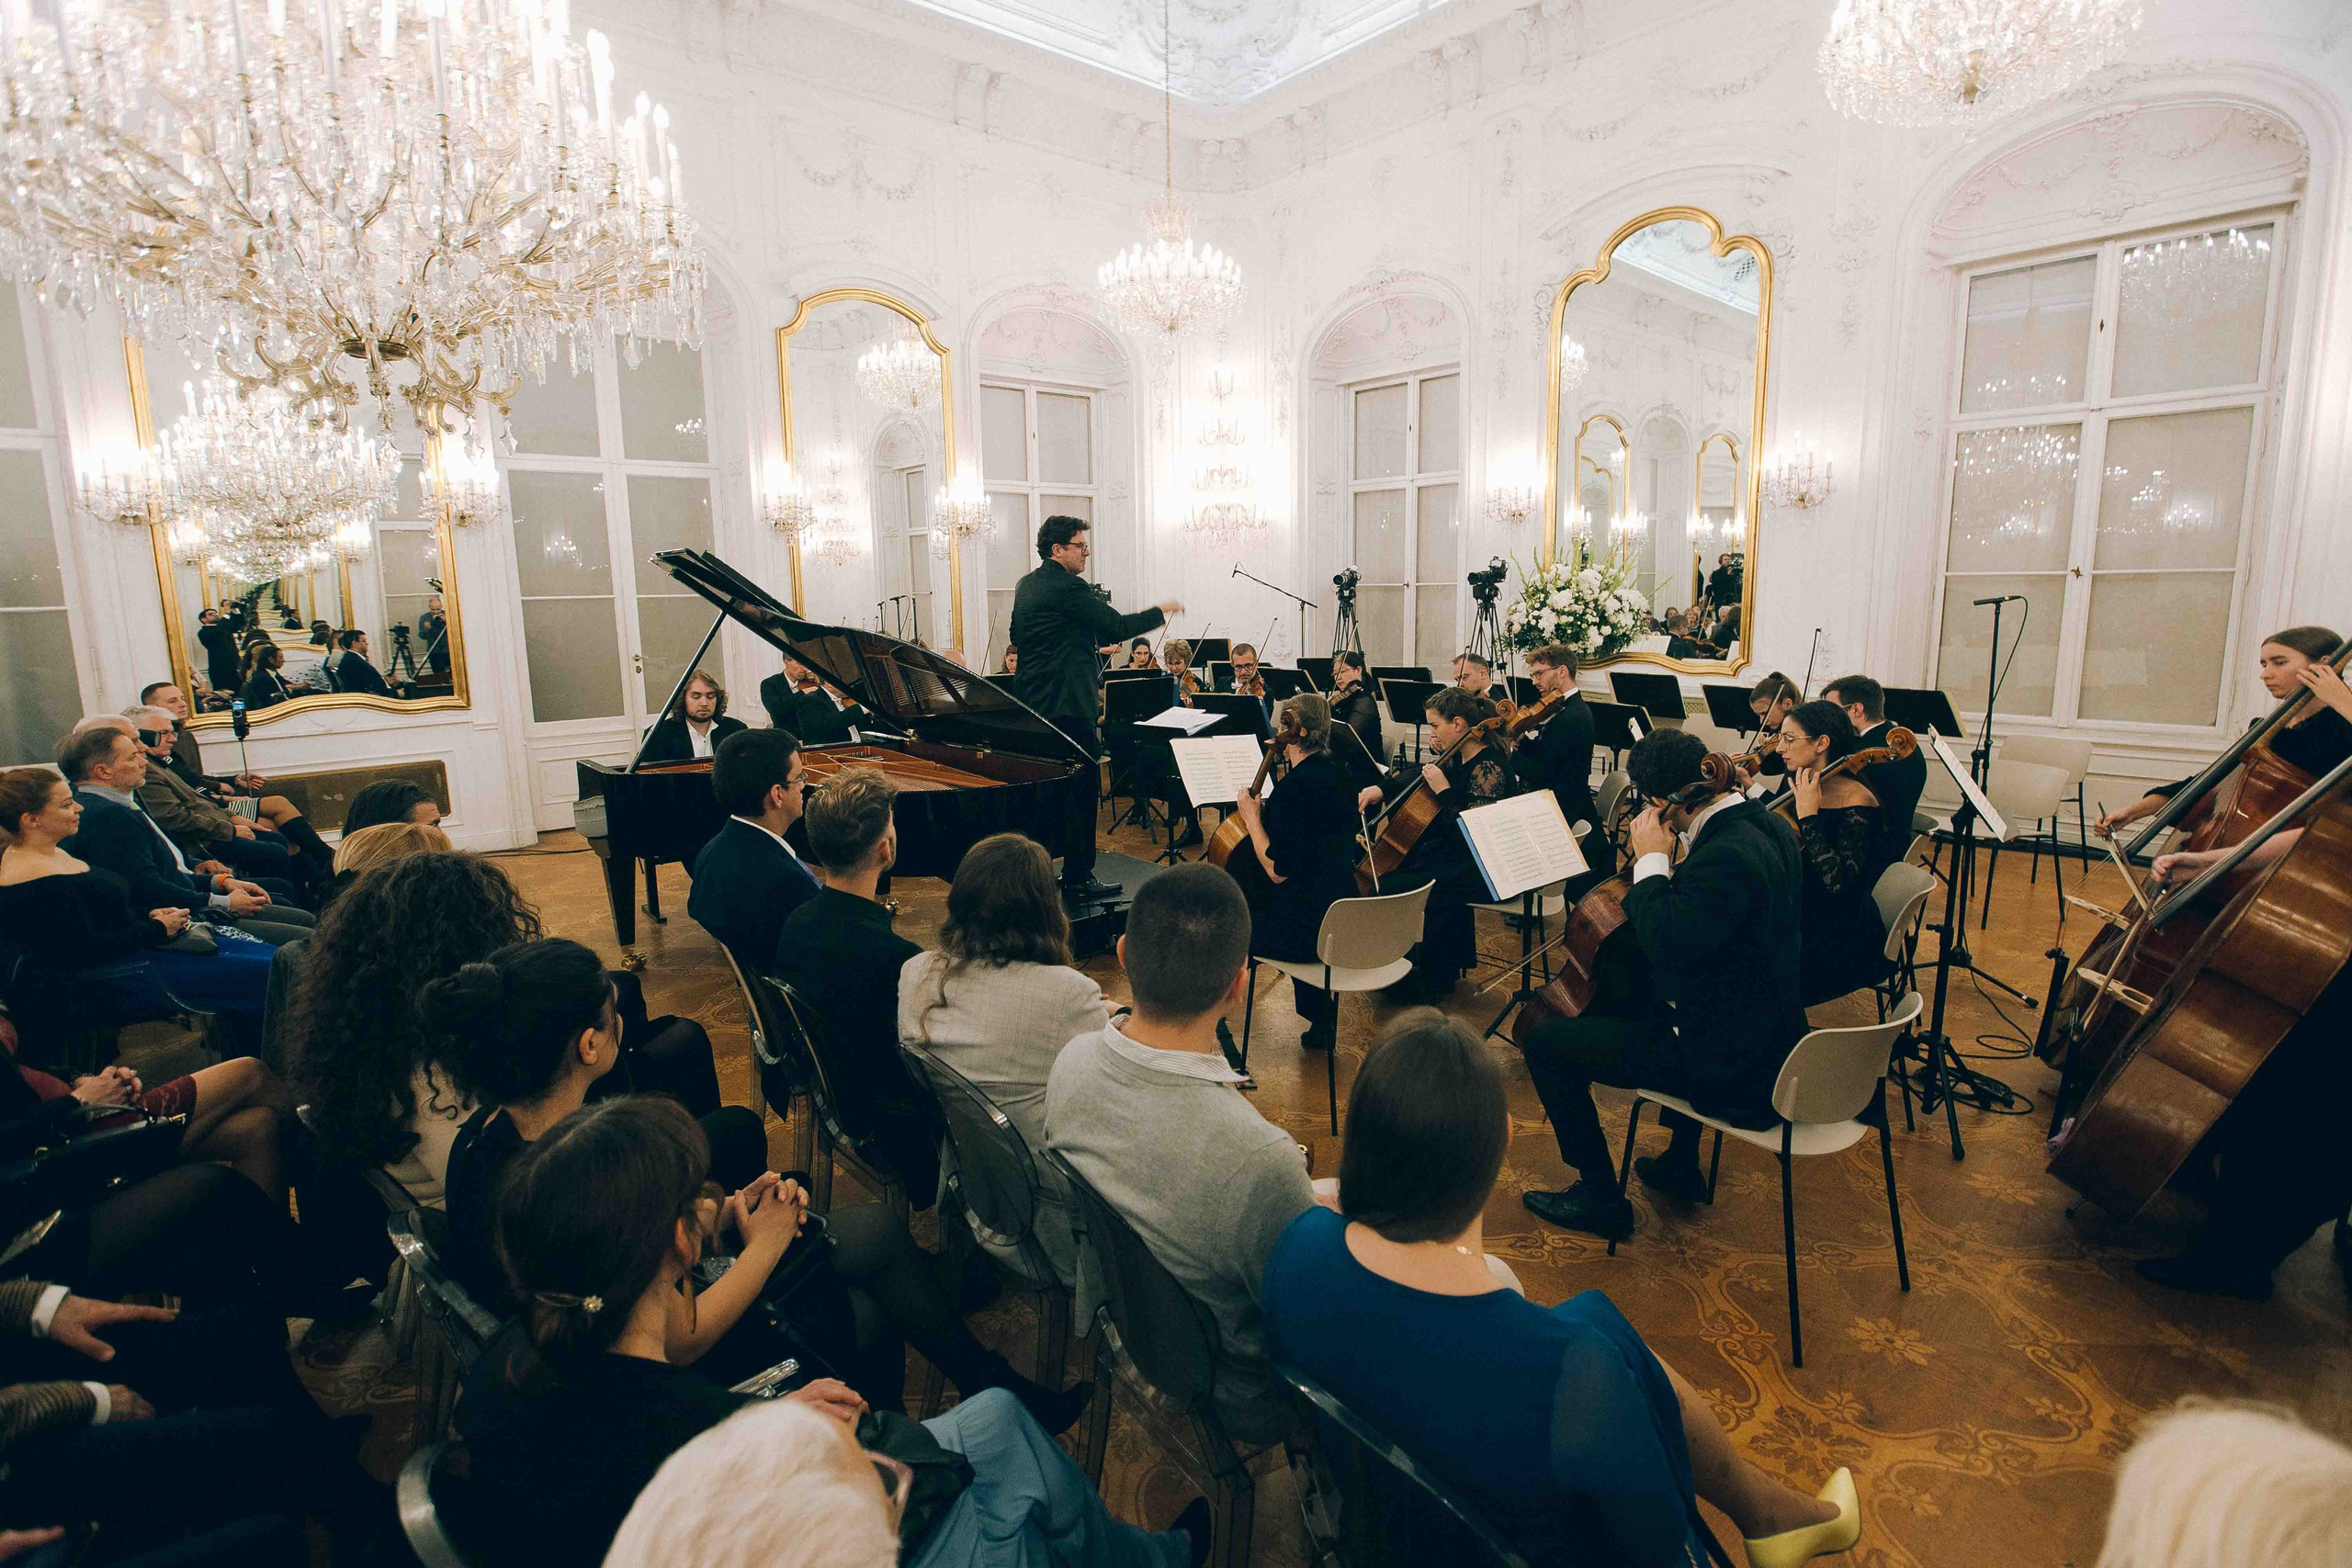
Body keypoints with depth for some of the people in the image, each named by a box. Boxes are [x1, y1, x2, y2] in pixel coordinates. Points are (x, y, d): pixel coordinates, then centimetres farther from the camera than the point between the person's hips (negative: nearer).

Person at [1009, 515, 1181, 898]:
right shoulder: (1068, 587, -16)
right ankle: (1078, 877, 3)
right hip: (1067, 705, -10)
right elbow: (1117, 626, -16)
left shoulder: (1025, 586, 12)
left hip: (1032, 704, 10)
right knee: (1082, 789, -2)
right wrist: (1160, 611, -2)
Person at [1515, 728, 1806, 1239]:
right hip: (1769, 1029, 10)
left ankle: (1601, 1198, 10)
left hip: (1731, 1064, -10)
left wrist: (1652, 861, -25)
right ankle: (1681, 1164, 42)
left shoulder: (1726, 855, -30)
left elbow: (1668, 940, -36)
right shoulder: (1765, 822, 2)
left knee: (1547, 1042, -6)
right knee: (1628, 1001, 37)